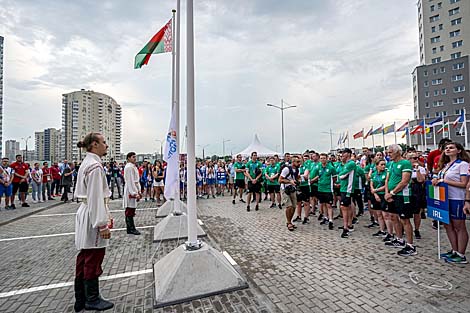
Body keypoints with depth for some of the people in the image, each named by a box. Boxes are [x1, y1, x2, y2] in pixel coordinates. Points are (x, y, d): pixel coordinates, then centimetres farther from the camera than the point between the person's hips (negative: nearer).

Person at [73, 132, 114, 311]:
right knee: (93, 259, 5)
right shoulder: (95, 166, -19)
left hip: (85, 213, 10)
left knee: (84, 259, 18)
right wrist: (103, 224, -19)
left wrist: (106, 216, 22)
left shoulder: (87, 163, 12)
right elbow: (96, 197, -22)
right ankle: (92, 300, 22)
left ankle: (81, 300, 32)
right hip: (93, 216, -10)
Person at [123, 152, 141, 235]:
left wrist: (138, 192, 18)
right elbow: (130, 181, -19)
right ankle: (131, 229, 5)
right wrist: (135, 193, -21)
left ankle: (131, 228, 20)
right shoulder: (129, 167, -14)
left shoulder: (134, 166, 17)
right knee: (130, 210, -2)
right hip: (130, 191, -10)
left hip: (134, 190, 10)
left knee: (131, 210, 13)